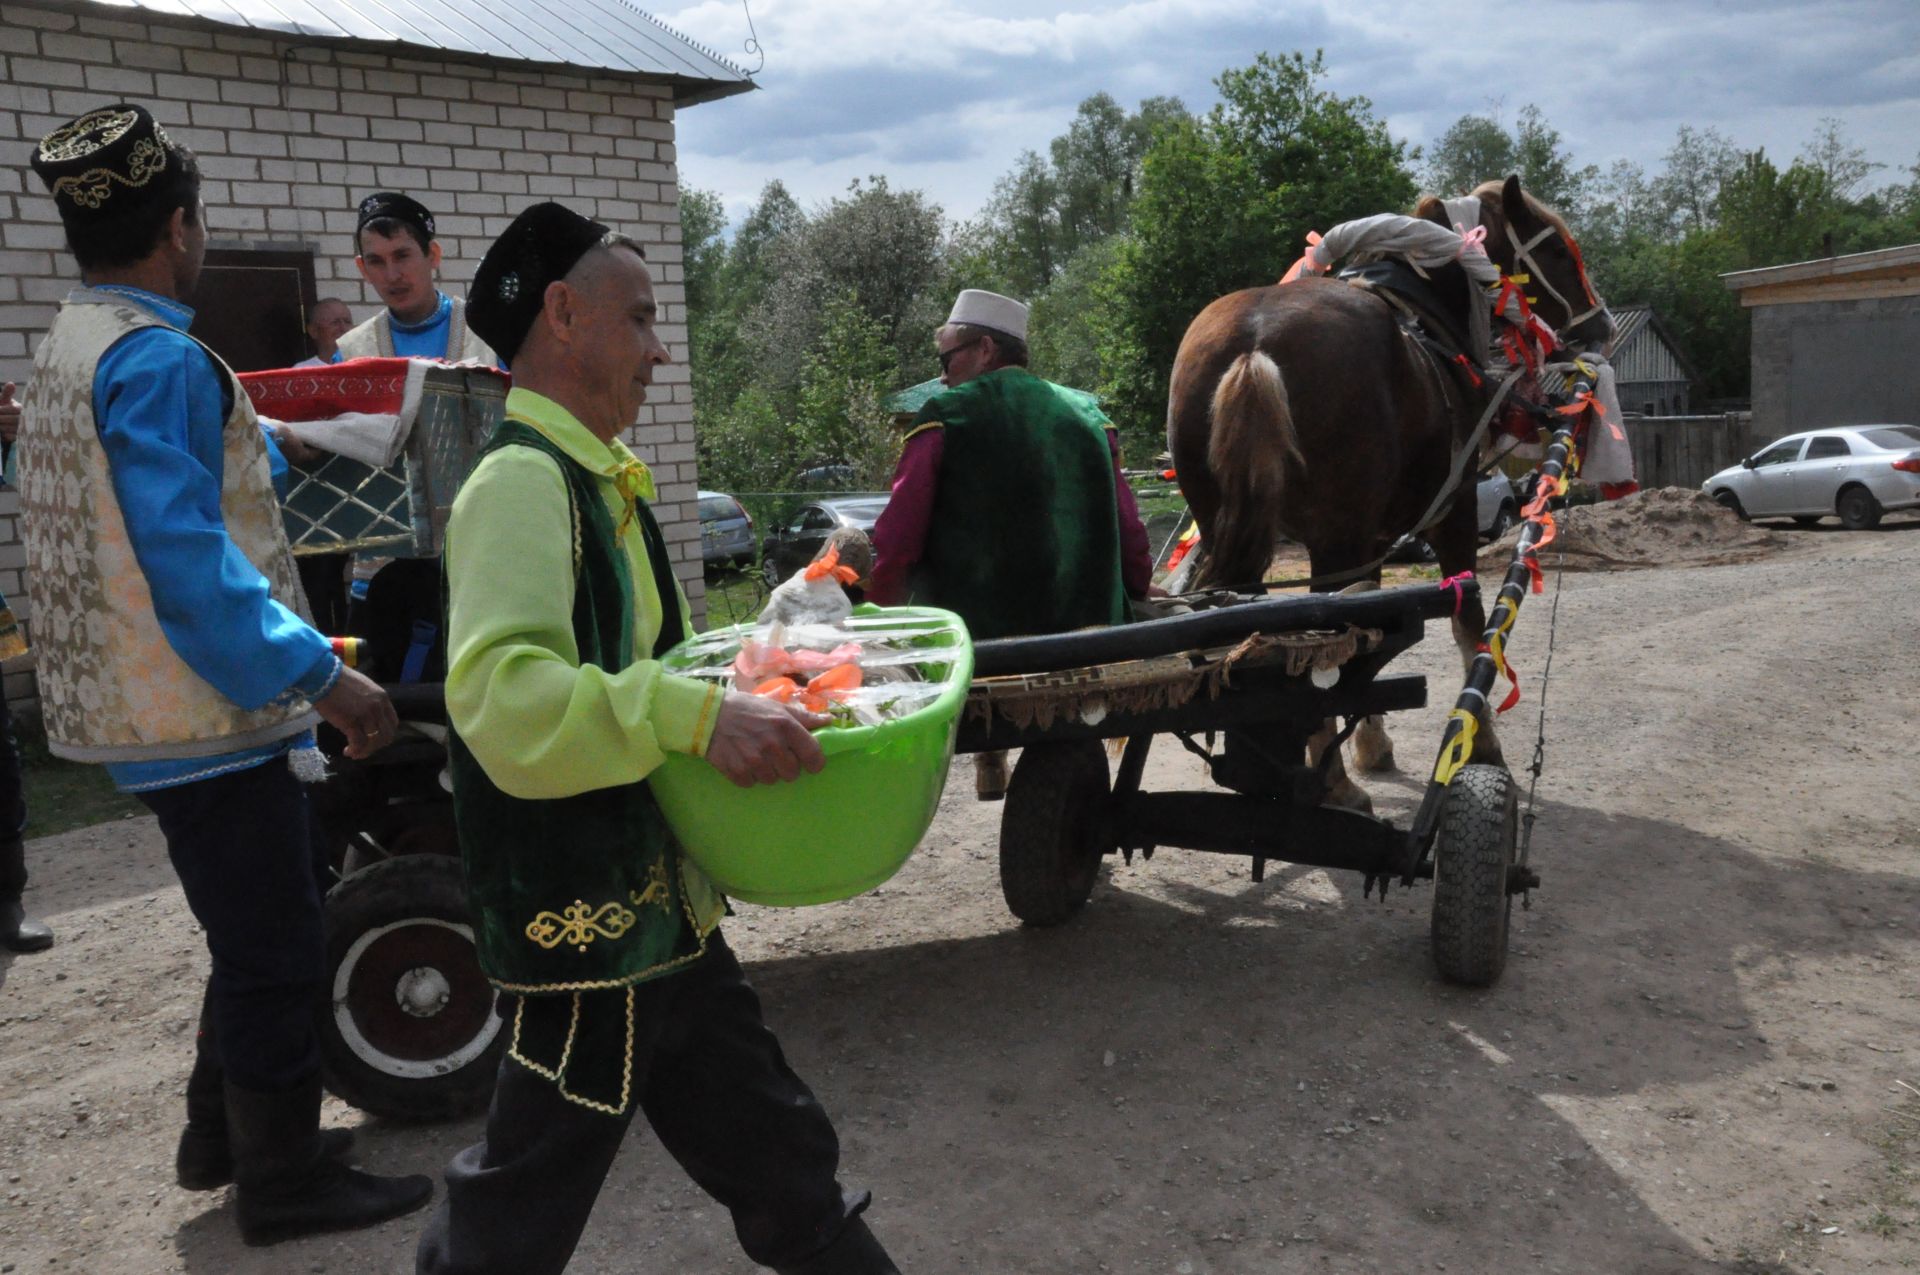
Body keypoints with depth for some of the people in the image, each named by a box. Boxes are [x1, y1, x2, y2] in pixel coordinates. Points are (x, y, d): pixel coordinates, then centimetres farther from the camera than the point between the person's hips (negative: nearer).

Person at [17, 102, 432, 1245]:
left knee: (259, 929, 22)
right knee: (276, 953, 2)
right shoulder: (156, 359, -18)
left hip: (155, 708, 10)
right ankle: (286, 1181, 16)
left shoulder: (69, 348, 14)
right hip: (209, 716, -10)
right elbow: (187, 555, -26)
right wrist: (323, 675, -28)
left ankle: (223, 1132, 35)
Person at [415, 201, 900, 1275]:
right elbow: (500, 693, -32)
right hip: (586, 928, -9)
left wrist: (751, 697, 13)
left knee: (775, 1153, 20)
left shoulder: (599, 481, 13)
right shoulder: (522, 481, -18)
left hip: (663, 914, 9)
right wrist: (694, 715, -38)